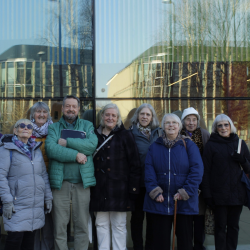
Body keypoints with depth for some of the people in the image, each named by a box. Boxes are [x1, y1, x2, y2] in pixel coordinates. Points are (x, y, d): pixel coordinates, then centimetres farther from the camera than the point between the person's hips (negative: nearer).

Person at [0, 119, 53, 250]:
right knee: (15, 238, -6)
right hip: (17, 205, -5)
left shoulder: (36, 149, 16)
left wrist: (48, 197, 12)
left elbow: (44, 174, 17)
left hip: (37, 204, 5)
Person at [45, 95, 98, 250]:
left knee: (82, 225, 5)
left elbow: (92, 144, -8)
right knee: (59, 226, 4)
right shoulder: (53, 128, 10)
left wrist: (67, 142, -10)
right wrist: (76, 154, -15)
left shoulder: (88, 126, 12)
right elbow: (51, 149, -9)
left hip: (82, 182, 0)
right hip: (60, 182, 0)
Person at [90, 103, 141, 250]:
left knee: (119, 225, 4)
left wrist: (133, 187, -9)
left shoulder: (125, 135, 2)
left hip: (118, 187, -3)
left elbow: (134, 163, -3)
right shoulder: (95, 135, 11)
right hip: (99, 189, 3)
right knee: (101, 224, 8)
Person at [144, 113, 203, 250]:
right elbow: (149, 170, 1)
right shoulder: (154, 147, 8)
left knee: (184, 238, 9)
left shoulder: (189, 145, 2)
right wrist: (155, 191, -11)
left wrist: (185, 192, -13)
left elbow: (197, 170, -6)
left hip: (184, 203, -1)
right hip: (159, 202, 1)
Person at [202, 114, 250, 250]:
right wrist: (207, 194, -9)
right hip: (219, 194, -3)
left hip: (237, 193, 3)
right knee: (220, 226, 2)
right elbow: (206, 171, -4)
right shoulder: (211, 145, -1)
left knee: (233, 225, 9)